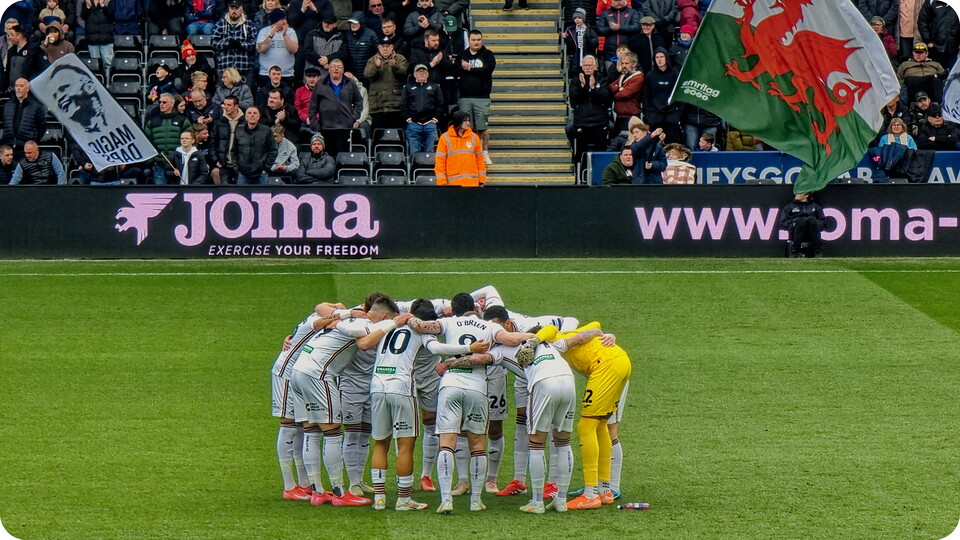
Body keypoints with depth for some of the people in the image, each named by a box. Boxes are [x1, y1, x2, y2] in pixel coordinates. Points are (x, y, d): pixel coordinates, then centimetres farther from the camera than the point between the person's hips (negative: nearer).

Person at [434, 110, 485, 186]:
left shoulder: (474, 137, 8)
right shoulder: (445, 138, 1)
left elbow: (480, 159, 11)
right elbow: (440, 161, 1)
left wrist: (481, 180, 7)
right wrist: (442, 182, -5)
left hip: (472, 183, 2)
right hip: (452, 183, -2)